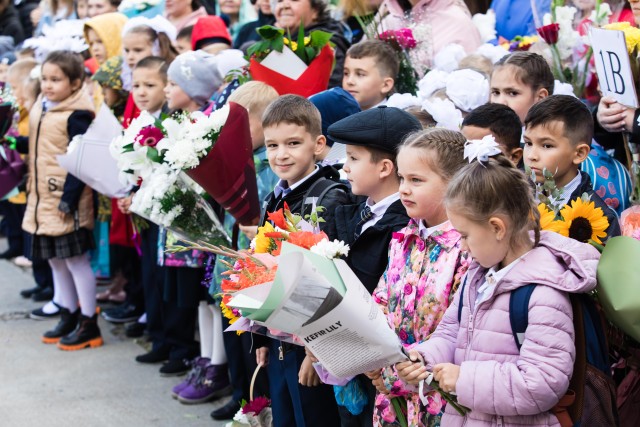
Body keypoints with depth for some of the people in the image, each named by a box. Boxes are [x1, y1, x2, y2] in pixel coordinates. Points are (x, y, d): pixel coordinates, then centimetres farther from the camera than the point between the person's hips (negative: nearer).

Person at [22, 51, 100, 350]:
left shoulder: (77, 115, -16)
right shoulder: (40, 108, 10)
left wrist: (69, 198, -22)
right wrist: (32, 190, 17)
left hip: (67, 203, -9)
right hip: (43, 201, 9)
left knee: (76, 260, -1)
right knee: (55, 261, 15)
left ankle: (88, 325, 8)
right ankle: (69, 317, 28)